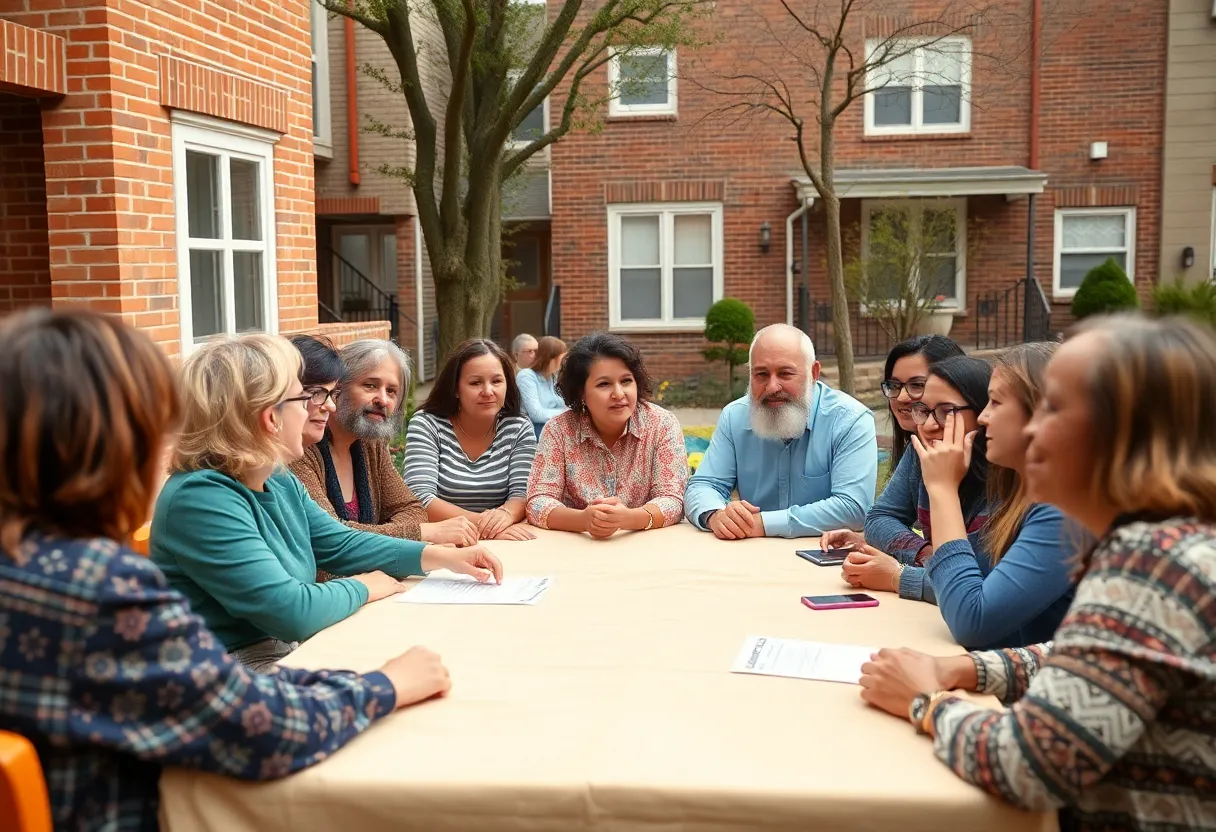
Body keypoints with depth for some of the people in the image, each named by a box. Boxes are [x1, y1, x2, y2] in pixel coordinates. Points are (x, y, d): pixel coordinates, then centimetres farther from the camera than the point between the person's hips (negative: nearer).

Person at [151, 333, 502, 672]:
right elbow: (291, 611, -27)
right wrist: (362, 588, -9)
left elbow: (342, 544, 14)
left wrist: (443, 556, 5)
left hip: (289, 651, 9)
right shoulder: (200, 499, -24)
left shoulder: (278, 480, 5)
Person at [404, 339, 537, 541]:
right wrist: (482, 524, -27)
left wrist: (506, 514, -28)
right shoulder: (426, 424, -6)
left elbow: (522, 495, -6)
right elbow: (420, 500, -16)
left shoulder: (519, 428, 2)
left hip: (501, 546, 3)